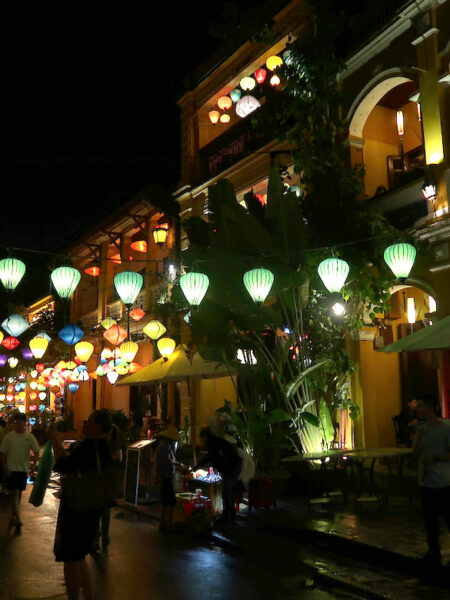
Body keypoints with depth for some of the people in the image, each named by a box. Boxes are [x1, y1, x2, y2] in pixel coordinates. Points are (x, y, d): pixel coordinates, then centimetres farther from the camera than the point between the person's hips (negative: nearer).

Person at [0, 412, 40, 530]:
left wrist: (34, 463, -11)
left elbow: (36, 452, 3)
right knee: (14, 493, -9)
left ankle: (13, 516, 26)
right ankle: (18, 519, -12)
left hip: (24, 469, 2)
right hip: (11, 469, -2)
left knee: (19, 493, 11)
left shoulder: (30, 437, 0)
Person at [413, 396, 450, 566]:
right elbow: (415, 453, 6)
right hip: (426, 483, 7)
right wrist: (418, 438, -8)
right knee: (430, 521, 15)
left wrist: (435, 457, -21)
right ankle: (434, 553, 27)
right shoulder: (421, 429, 9)